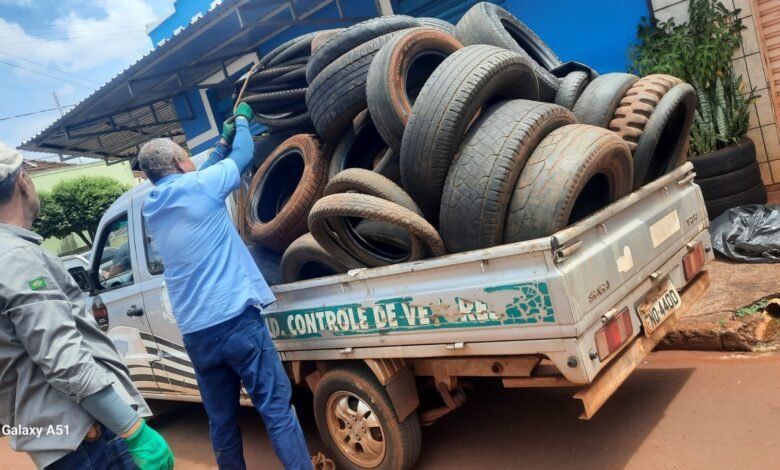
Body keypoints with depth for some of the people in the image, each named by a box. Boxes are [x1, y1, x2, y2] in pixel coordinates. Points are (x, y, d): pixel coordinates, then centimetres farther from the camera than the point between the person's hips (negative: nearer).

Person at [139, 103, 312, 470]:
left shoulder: (152, 209, 14)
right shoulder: (199, 187, -4)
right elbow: (243, 155, 9)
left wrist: (223, 141, 32)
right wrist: (241, 120, 27)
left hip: (195, 334, 7)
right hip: (235, 319, -6)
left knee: (221, 422, 13)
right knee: (277, 409, -1)